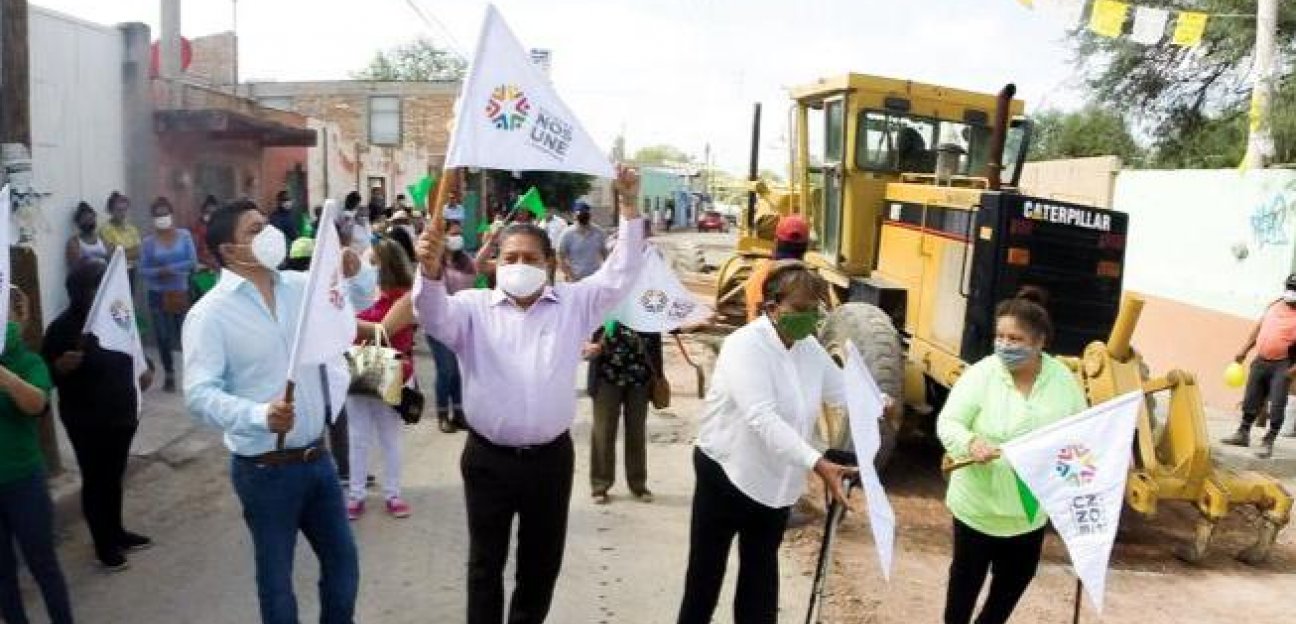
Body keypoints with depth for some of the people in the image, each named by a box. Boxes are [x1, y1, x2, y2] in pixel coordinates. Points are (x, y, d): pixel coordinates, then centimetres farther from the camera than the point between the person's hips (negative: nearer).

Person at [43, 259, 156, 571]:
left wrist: (146, 369, -3)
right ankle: (103, 543, 21)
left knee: (115, 476, 19)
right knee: (95, 479, 6)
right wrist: (60, 367, -34)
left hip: (123, 412, 5)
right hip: (86, 420, -5)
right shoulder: (63, 327, -16)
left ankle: (117, 532, 35)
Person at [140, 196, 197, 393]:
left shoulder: (184, 235, -1)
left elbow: (193, 261, -6)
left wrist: (171, 269, -15)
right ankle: (169, 376, 16)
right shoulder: (149, 241, 0)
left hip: (182, 293, -1)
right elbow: (142, 269, -1)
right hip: (158, 294, 1)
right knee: (163, 336, 4)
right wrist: (159, 272, -18)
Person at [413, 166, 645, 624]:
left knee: (542, 561, 17)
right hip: (488, 459, -1)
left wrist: (630, 207, -10)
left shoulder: (574, 304, 3)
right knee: (486, 562, 14)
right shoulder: (474, 307, -1)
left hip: (550, 458, 2)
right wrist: (431, 271, -39)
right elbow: (435, 317, -18)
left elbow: (620, 275, -1)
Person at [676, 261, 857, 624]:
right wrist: (817, 464, -42)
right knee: (707, 569, 9)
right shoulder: (745, 345, -23)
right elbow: (763, 418, -34)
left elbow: (842, 391, 13)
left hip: (776, 482, 7)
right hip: (727, 474, -6)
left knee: (761, 571, 17)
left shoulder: (810, 347, 1)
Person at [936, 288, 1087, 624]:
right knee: (968, 573, 14)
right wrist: (970, 443, -36)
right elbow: (948, 422, -15)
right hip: (979, 502, -3)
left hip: (1031, 505, 4)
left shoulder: (1063, 379, -6)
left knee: (1017, 575, 22)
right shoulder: (981, 374, -16)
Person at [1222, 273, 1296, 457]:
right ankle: (1243, 433, 27)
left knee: (1277, 406, -2)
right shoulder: (1275, 305, 9)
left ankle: (1268, 442, 9)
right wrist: (1244, 351, 15)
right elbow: (1259, 328, 18)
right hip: (1261, 361, 6)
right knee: (1251, 400, 14)